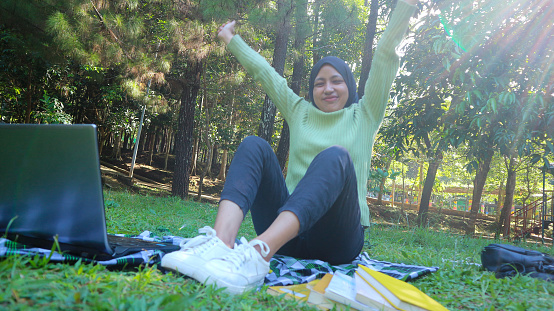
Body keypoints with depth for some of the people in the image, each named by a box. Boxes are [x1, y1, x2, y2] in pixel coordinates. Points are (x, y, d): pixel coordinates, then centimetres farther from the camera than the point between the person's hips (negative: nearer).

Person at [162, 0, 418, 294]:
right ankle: (221, 240, -44)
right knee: (254, 145, -16)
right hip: (288, 233, 3)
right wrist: (231, 39, 37)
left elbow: (385, 54, 12)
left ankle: (257, 254, -55)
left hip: (336, 238, -2)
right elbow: (262, 70, 29)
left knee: (335, 156, -31)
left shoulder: (363, 116, 17)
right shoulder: (299, 112, 23)